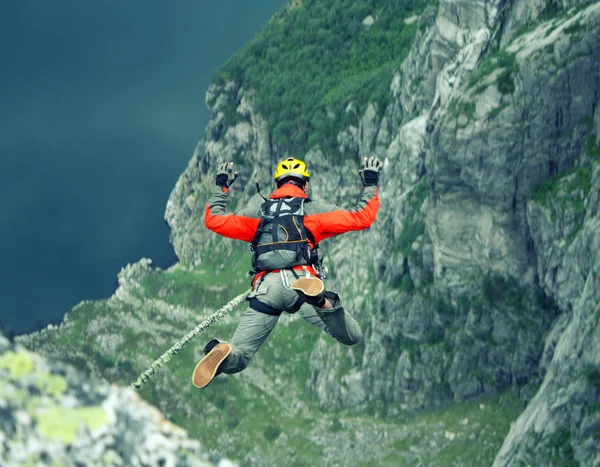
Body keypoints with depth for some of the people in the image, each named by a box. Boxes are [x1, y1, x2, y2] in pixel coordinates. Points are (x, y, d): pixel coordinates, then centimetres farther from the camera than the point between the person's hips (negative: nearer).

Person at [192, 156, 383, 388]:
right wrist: (370, 184, 30)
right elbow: (362, 217, 14)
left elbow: (213, 219, 31)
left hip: (266, 288, 2)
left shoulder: (258, 214, 24)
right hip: (302, 279, -2)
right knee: (351, 337, -3)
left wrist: (221, 186, 48)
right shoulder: (312, 210, 17)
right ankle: (320, 300, -35)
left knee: (237, 359, 10)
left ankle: (223, 352, -31)